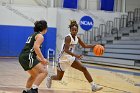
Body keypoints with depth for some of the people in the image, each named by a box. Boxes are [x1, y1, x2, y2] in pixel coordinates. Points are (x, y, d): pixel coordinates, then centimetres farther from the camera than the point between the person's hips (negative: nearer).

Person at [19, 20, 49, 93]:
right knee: (44, 72, -14)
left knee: (35, 75, 26)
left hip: (22, 57, 10)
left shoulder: (34, 35, 25)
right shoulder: (40, 36, -3)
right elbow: (36, 47, -20)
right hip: (27, 57, -10)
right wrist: (43, 59, -17)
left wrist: (40, 60, 26)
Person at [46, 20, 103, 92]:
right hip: (63, 59, -7)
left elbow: (84, 45, 15)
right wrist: (75, 55, -45)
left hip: (71, 58, 7)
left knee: (84, 69, -6)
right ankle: (50, 78, 41)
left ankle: (93, 86, -5)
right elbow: (66, 50, -32)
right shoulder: (68, 38, -22)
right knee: (59, 78, 6)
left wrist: (94, 46, 0)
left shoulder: (77, 38, 1)